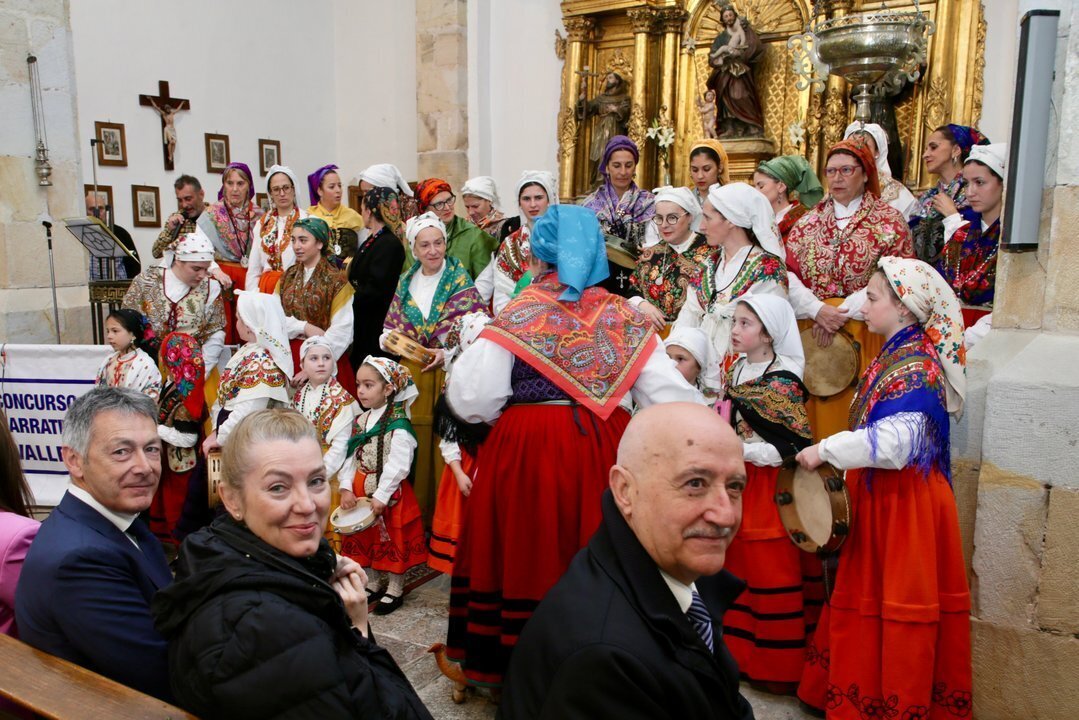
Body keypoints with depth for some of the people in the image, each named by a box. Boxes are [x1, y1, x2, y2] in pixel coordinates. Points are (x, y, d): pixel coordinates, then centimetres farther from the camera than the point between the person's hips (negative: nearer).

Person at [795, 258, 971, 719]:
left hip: (905, 500, -9)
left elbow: (896, 439, -28)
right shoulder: (895, 355, 9)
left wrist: (826, 450, -22)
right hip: (880, 494, 9)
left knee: (899, 600, 4)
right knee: (868, 595, 17)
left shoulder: (916, 365, -19)